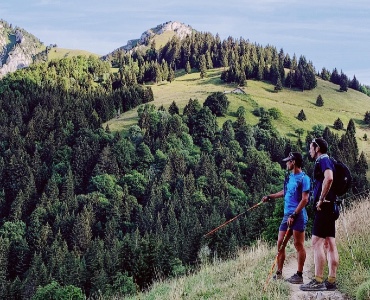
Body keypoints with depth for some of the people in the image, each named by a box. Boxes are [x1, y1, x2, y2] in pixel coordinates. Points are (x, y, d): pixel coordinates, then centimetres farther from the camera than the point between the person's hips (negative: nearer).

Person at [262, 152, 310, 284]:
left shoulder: (304, 178, -9)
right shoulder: (290, 177, 16)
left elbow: (304, 199, -15)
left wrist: (294, 215, -19)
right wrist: (270, 197, 39)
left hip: (298, 216, -9)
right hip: (287, 215, 9)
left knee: (299, 245, -4)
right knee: (280, 243, 7)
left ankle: (299, 275, 1)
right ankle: (279, 273, 14)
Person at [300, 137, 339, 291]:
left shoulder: (323, 160, -8)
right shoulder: (325, 161, 22)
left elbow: (329, 178, -27)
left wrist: (321, 200, -20)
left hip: (324, 206, -10)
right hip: (330, 207, 10)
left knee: (317, 243, -11)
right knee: (330, 244, 7)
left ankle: (318, 281, -12)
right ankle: (331, 281, 7)